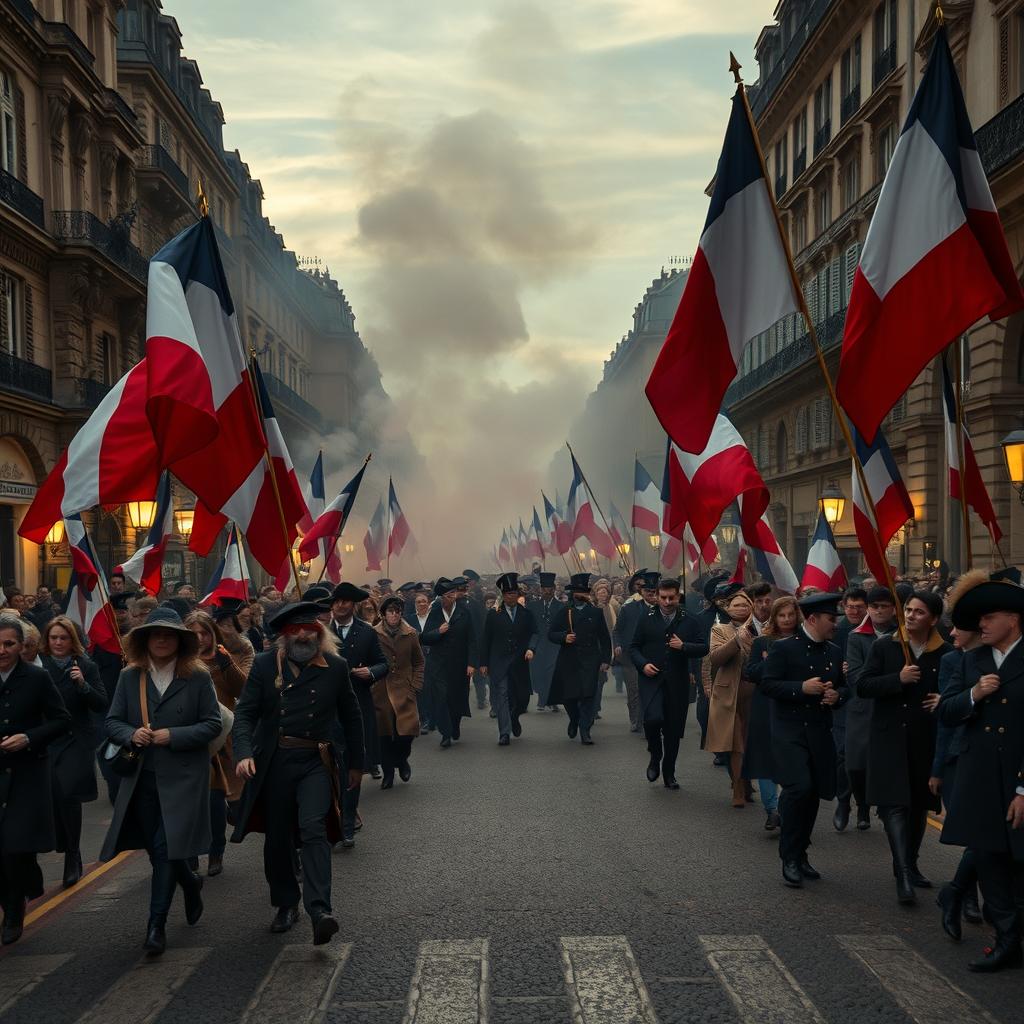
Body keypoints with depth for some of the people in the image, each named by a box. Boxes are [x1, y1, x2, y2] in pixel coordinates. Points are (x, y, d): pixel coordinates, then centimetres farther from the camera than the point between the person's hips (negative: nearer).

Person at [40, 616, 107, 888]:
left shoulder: (87, 667, 1)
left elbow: (101, 705, -4)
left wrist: (83, 684, -17)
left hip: (76, 741, -2)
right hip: (46, 741, 2)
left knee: (67, 793, -15)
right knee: (53, 796, 0)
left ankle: (72, 855, 0)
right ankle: (71, 854, 23)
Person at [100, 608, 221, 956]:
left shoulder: (198, 677, -5)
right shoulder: (130, 677, 4)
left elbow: (212, 725, -5)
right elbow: (112, 722, 6)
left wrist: (173, 736, -17)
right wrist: (131, 735, -15)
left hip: (182, 777, -4)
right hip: (142, 777, 4)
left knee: (166, 849, -8)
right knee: (156, 848, 13)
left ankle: (156, 926, 1)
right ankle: (190, 883, 43)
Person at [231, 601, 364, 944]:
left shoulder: (335, 667, 1)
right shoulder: (265, 665, 1)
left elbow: (351, 717, 12)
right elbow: (245, 712, 0)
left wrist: (356, 762, 17)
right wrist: (243, 752, -16)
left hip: (316, 763, -2)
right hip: (274, 762, 2)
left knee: (314, 829, -19)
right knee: (277, 838, 10)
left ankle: (319, 909, -23)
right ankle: (286, 904, 29)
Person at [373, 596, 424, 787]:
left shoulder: (410, 634, 5)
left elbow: (419, 662, 14)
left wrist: (416, 685, 5)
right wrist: (370, 679, -2)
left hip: (404, 691, 1)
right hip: (381, 691, -1)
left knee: (408, 731, -9)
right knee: (385, 734, 0)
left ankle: (402, 760, 22)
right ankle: (388, 773, 16)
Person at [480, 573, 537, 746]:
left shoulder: (527, 614, 8)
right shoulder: (493, 615, 4)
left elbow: (534, 633, 3)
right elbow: (485, 640, 5)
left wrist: (531, 648, -18)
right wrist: (483, 663, 1)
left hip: (520, 662, 2)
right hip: (498, 663, -2)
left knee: (522, 696, 7)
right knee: (501, 696, -8)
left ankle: (514, 718, 38)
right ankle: (504, 733, -6)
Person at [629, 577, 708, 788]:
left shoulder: (690, 622, 7)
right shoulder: (647, 621, 7)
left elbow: (704, 648, 2)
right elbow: (634, 647, 9)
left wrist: (684, 646, -14)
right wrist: (643, 664, -9)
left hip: (677, 684, 1)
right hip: (651, 680, -1)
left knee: (673, 730, 7)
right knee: (653, 719, -23)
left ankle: (669, 773, 24)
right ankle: (655, 759, 5)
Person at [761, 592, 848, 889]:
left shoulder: (833, 652, 11)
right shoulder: (784, 648, -7)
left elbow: (844, 687, 20)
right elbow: (768, 684, -11)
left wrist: (837, 695, -2)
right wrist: (802, 688, -21)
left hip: (820, 732, 6)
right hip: (789, 731, -6)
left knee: (813, 794, 8)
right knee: (799, 787, -19)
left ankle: (800, 855, 24)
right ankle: (789, 857, -5)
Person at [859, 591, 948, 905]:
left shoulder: (945, 654, -1)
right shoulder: (885, 646, -1)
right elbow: (863, 687, -5)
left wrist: (944, 700, -10)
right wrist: (898, 679, -17)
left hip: (926, 740, 2)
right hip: (890, 737, -2)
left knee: (919, 805, 14)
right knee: (895, 804, -12)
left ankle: (909, 865, 30)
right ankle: (904, 874, -15)